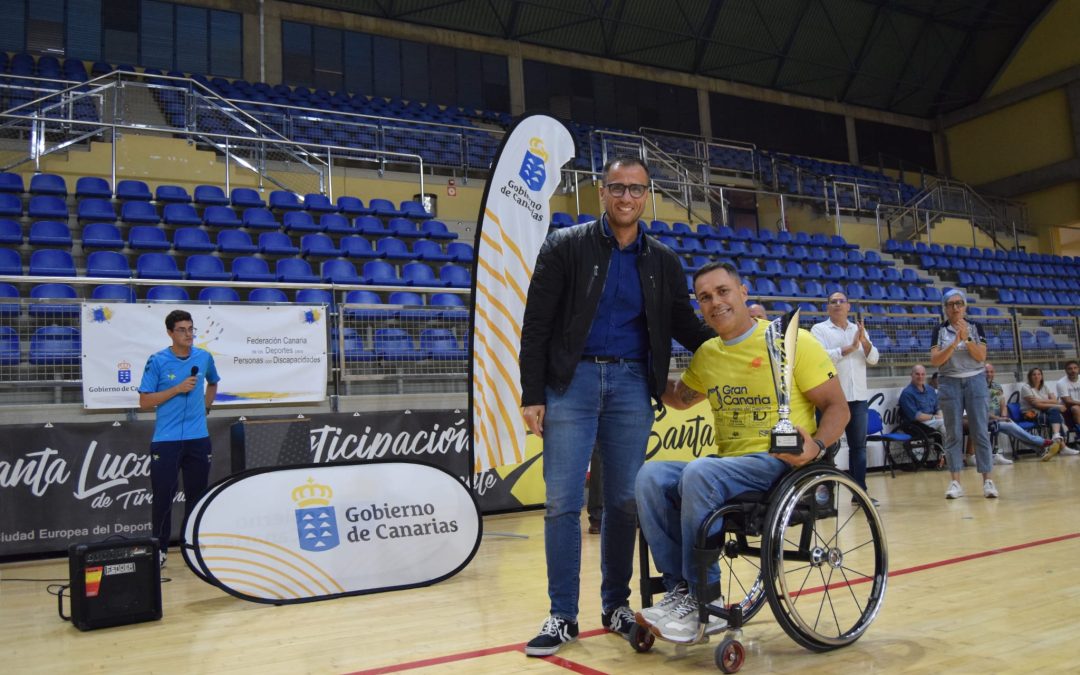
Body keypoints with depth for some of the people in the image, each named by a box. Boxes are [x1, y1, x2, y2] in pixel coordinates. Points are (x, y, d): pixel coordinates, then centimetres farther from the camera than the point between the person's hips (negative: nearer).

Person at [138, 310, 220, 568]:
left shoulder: (204, 357, 4)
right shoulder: (157, 361, -6)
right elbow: (144, 401, -7)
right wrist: (177, 389, -15)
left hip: (198, 438, 3)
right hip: (166, 440, -3)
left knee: (196, 494, 9)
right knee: (163, 496, -1)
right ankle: (160, 549, 13)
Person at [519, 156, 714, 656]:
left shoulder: (663, 261, 11)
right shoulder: (566, 246, 1)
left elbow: (686, 327, 15)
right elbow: (537, 325, -2)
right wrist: (532, 395, -8)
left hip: (632, 385, 3)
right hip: (572, 380, -2)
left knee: (625, 501, 6)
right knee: (562, 501, -3)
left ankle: (616, 605, 22)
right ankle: (562, 616, 8)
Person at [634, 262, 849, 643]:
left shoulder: (793, 342, -4)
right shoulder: (706, 354, 13)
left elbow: (837, 408, -4)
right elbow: (679, 399, 31)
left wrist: (815, 446, -23)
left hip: (778, 464, -6)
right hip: (726, 464, 6)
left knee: (699, 474, -32)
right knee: (651, 476, -18)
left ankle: (705, 604, -20)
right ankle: (680, 590, -17)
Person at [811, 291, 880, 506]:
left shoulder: (859, 330, 16)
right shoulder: (819, 329, 1)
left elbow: (873, 359, 8)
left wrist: (864, 342, -10)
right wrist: (850, 348, -14)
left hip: (858, 397, 5)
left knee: (859, 445, 8)